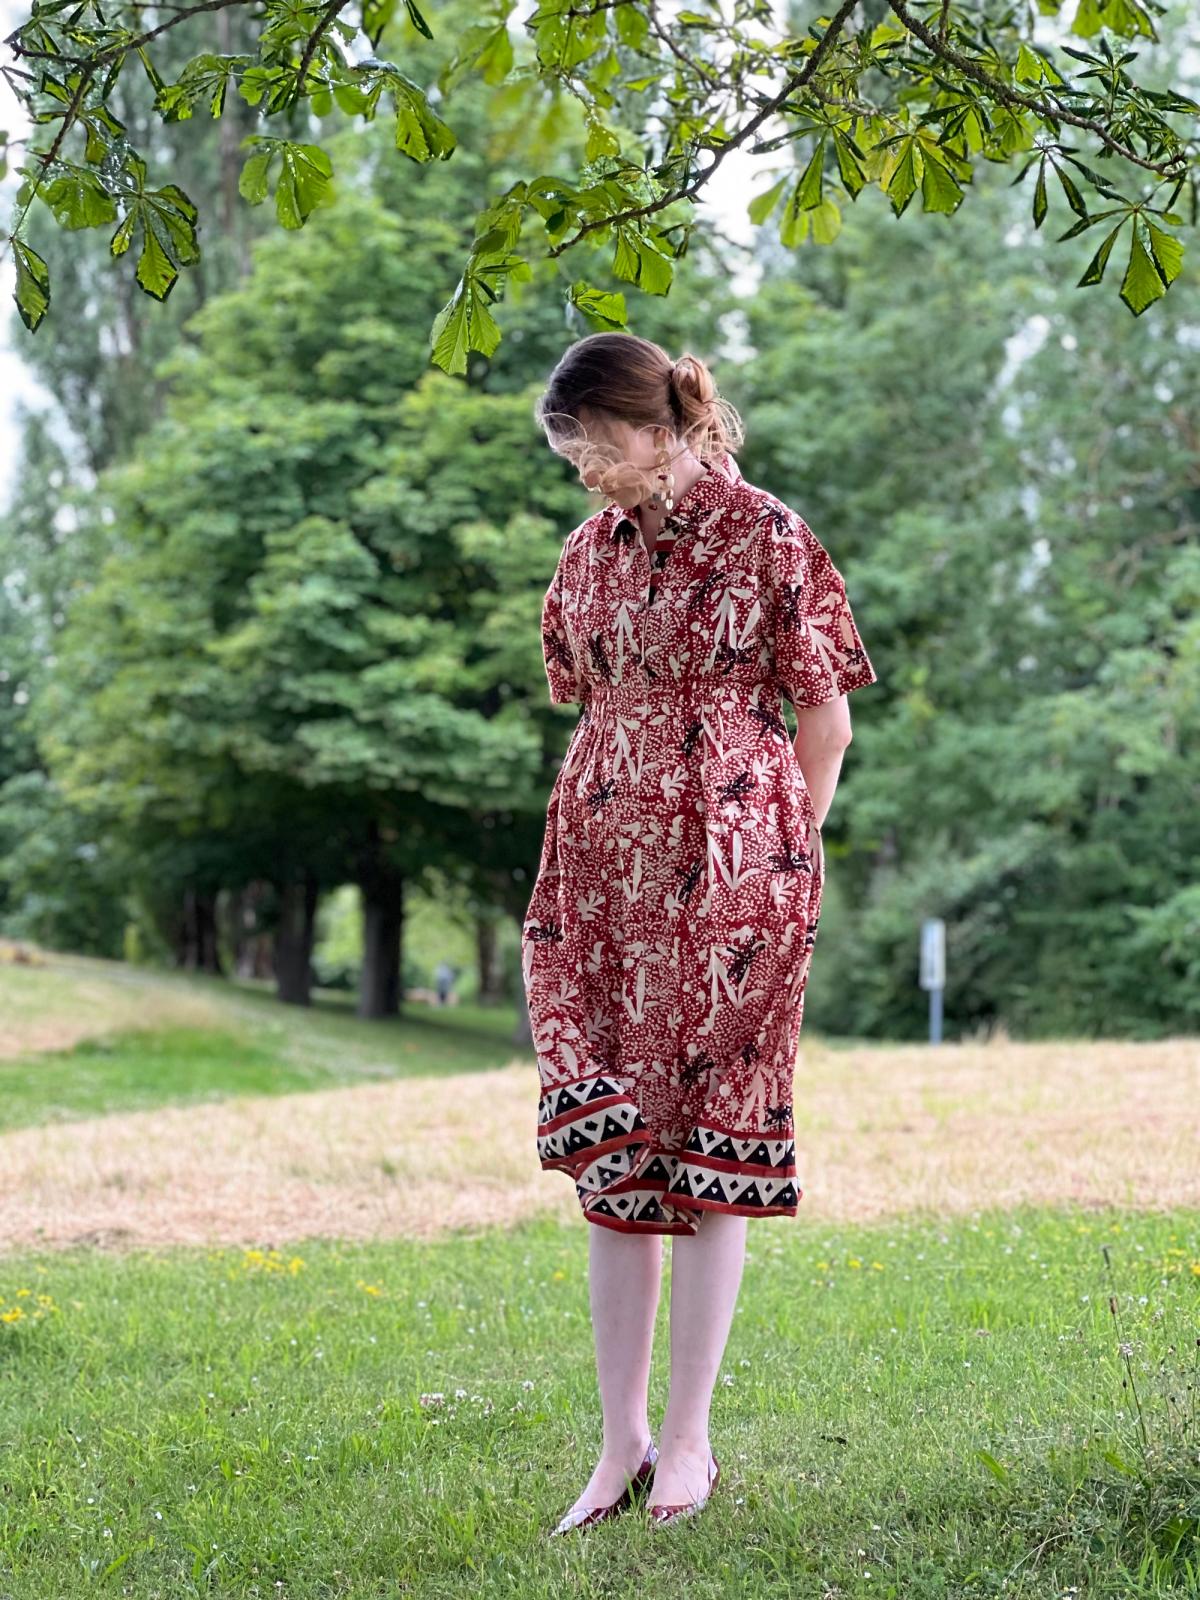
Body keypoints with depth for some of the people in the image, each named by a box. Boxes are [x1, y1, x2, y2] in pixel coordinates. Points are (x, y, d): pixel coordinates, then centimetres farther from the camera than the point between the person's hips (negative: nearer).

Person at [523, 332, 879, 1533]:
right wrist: (606, 836, 12)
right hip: (603, 872, 5)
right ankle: (621, 1442, 10)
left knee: (710, 1145, 0)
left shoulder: (765, 536, -4)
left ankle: (687, 1439, 7)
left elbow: (825, 718, -2)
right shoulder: (590, 549, 11)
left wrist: (779, 860, -2)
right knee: (610, 1146, 3)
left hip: (726, 871, -5)